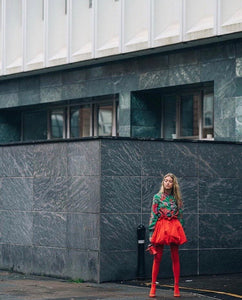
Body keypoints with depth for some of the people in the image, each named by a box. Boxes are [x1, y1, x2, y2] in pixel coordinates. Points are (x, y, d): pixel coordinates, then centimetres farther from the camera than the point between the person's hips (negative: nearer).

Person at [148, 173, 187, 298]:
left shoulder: (176, 198, 10)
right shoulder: (157, 197, 4)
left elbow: (180, 216, 12)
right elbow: (153, 215, 1)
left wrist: (180, 230, 8)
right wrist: (151, 233, -4)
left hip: (174, 227, 2)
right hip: (161, 226, -2)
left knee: (175, 257, 2)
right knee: (157, 258, -2)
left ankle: (176, 287, 7)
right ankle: (153, 286, 3)